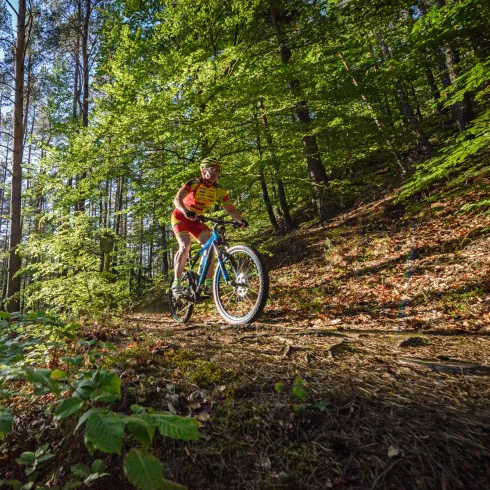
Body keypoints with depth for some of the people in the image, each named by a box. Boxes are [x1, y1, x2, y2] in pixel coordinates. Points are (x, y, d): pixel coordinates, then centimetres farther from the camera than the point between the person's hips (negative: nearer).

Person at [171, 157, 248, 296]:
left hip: (196, 220, 4)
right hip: (181, 216, -4)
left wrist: (241, 220, -33)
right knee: (185, 246, -26)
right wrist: (186, 211, -54)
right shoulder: (193, 184, -21)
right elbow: (177, 199, -33)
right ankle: (176, 283, -16)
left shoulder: (219, 191, -8)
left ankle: (209, 284, -12)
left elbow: (231, 209, -13)